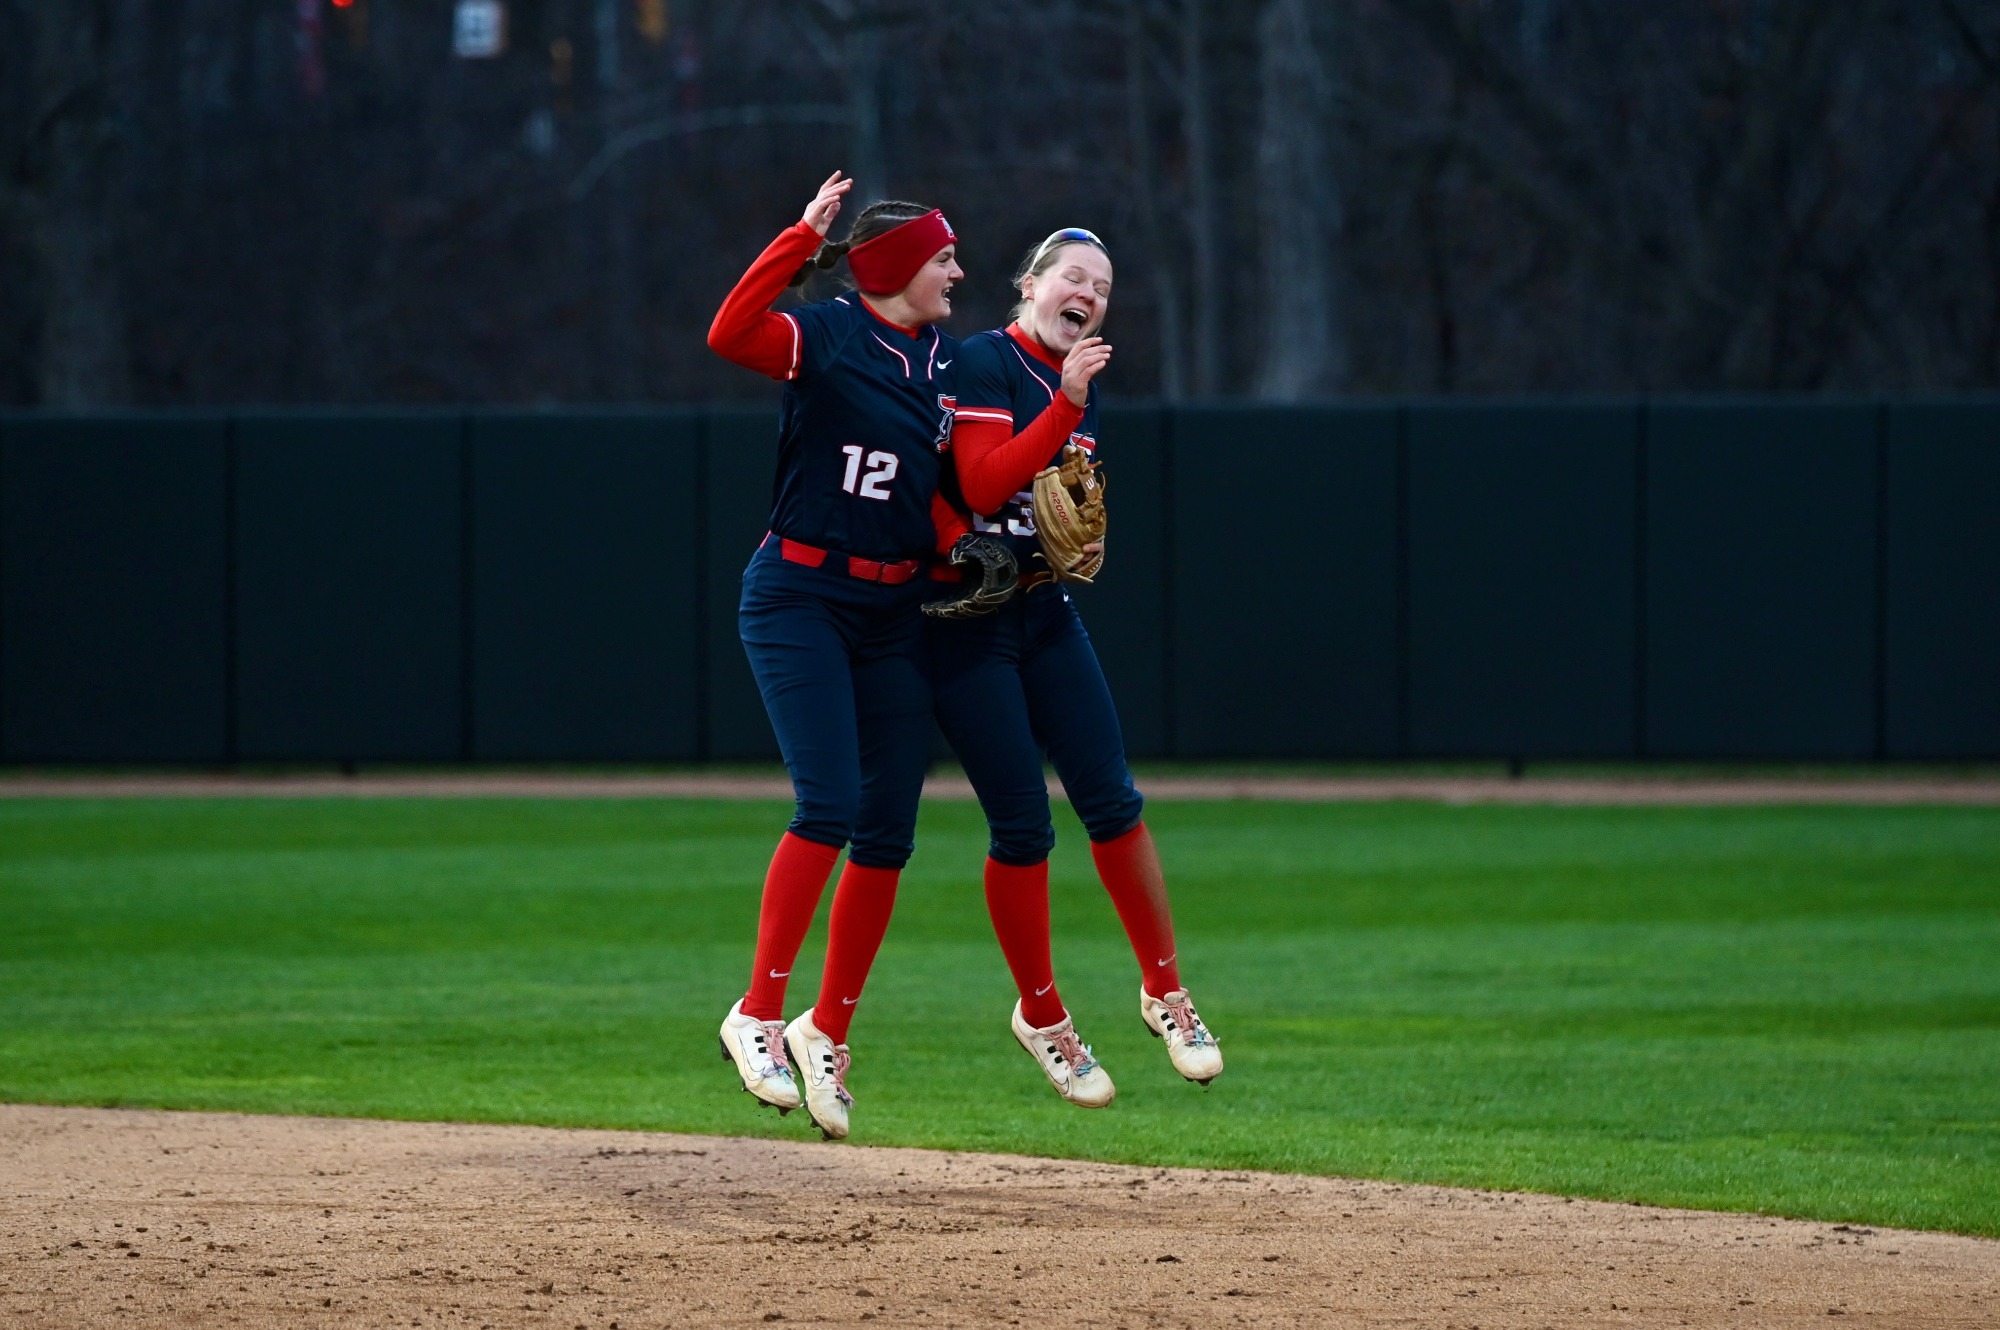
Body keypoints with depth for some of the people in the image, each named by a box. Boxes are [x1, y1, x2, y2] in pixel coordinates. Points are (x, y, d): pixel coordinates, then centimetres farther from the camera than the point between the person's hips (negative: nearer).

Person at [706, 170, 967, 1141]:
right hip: (800, 600, -7)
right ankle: (758, 1014, -11)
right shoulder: (825, 339, -9)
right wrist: (803, 237, -30)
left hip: (895, 614, 7)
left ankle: (826, 1032, 15)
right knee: (830, 805, -18)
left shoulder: (945, 363, 11)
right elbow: (730, 334, -29)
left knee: (888, 832, 4)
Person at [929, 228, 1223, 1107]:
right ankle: (1042, 1017, 10)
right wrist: (1065, 404, -25)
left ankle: (1164, 991, 10)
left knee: (1111, 801, -1)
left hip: (1045, 609, 7)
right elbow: (982, 486, -22)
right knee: (1022, 826, -4)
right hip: (968, 620, -6)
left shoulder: (1080, 385, 12)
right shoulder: (984, 361, -11)